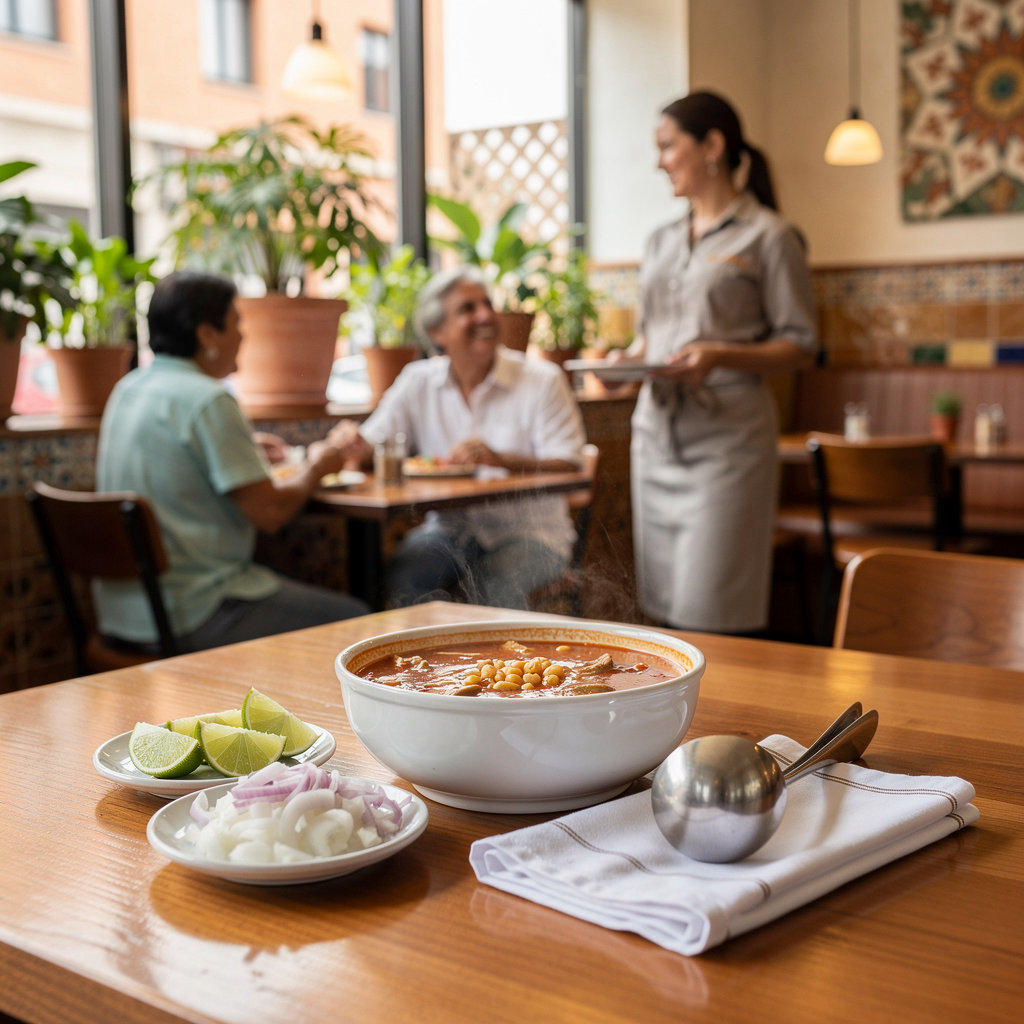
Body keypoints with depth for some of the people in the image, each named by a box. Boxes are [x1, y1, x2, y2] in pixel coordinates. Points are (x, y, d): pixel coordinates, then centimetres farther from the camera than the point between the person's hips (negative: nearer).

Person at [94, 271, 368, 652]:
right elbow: (270, 512, -18)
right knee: (353, 619, 0)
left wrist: (243, 450, 28)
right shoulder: (207, 400, -18)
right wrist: (315, 466, 1)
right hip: (191, 616, -9)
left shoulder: (129, 388, 9)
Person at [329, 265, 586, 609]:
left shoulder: (542, 380, -3)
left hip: (529, 532, -2)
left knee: (498, 591, -33)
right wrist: (351, 443, -20)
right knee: (402, 580, -28)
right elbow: (370, 448, 4)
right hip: (450, 527, 2)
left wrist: (500, 459, -27)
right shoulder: (417, 381, 7)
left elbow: (568, 468, -11)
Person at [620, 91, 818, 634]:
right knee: (663, 606, 8)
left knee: (710, 613, -9)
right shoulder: (662, 241, 18)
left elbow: (800, 347, -5)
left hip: (726, 434, -6)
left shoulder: (767, 237, -2)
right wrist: (627, 360, 2)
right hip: (656, 429, 6)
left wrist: (720, 355, -20)